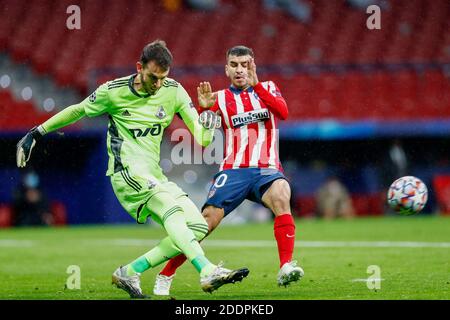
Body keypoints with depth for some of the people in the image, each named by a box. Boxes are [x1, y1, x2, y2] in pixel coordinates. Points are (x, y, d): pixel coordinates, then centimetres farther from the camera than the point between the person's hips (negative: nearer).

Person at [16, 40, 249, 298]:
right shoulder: (113, 91, -5)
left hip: (154, 176, 6)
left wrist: (207, 127, -21)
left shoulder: (173, 91, 4)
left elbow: (201, 139, 3)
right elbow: (77, 111, 13)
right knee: (172, 209, -31)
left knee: (198, 227, -7)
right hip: (128, 170, -6)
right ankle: (208, 272, -47)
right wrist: (37, 134, 17)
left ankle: (129, 273, -4)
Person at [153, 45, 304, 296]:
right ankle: (165, 277, 2)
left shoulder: (267, 88, 13)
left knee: (281, 195, -33)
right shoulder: (220, 98, 12)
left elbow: (283, 112, -8)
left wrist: (256, 84, -18)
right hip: (233, 170, 0)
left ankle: (286, 268, -37)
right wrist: (204, 109, -15)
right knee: (206, 221, -13)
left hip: (266, 169, 0)